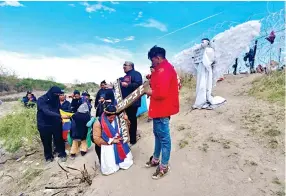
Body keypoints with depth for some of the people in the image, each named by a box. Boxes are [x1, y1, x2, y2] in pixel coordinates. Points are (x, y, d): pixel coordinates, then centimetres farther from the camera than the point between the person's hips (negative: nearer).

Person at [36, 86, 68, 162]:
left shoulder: (56, 99, -5)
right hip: (44, 125, -3)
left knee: (59, 139, 9)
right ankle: (48, 156, 33)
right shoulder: (41, 100, -19)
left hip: (56, 124, 3)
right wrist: (60, 116, -40)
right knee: (46, 142, 11)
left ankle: (62, 154, 29)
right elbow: (47, 112, -32)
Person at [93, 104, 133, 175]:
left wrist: (126, 121, -15)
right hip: (107, 146, -4)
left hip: (118, 143, 4)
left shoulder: (117, 119, -6)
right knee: (109, 168, -13)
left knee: (127, 160, 0)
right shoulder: (98, 123, -16)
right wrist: (112, 141, -19)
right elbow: (97, 139, -17)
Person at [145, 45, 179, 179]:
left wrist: (150, 92, -12)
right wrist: (151, 81, 7)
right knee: (157, 133, 21)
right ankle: (155, 159, 38)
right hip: (159, 108, 11)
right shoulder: (163, 68, 14)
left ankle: (164, 166, 18)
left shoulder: (164, 70, -21)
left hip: (162, 108, -11)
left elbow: (161, 92, -29)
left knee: (163, 137, 1)